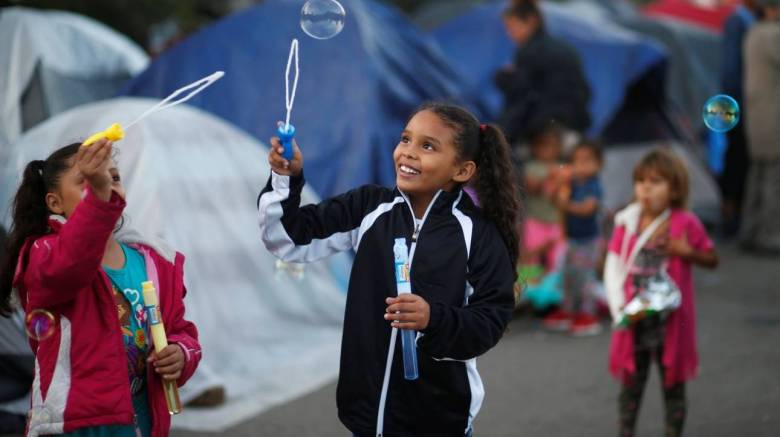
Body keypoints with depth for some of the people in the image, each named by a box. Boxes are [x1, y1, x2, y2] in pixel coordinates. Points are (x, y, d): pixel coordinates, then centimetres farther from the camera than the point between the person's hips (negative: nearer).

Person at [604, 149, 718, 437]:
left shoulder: (685, 224, -7)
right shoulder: (627, 223, -2)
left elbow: (712, 259, 2)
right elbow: (613, 268, -2)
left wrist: (688, 253, -18)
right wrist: (619, 306, -14)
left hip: (671, 322, -2)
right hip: (635, 320, 2)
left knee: (673, 385, 9)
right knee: (630, 384, 11)